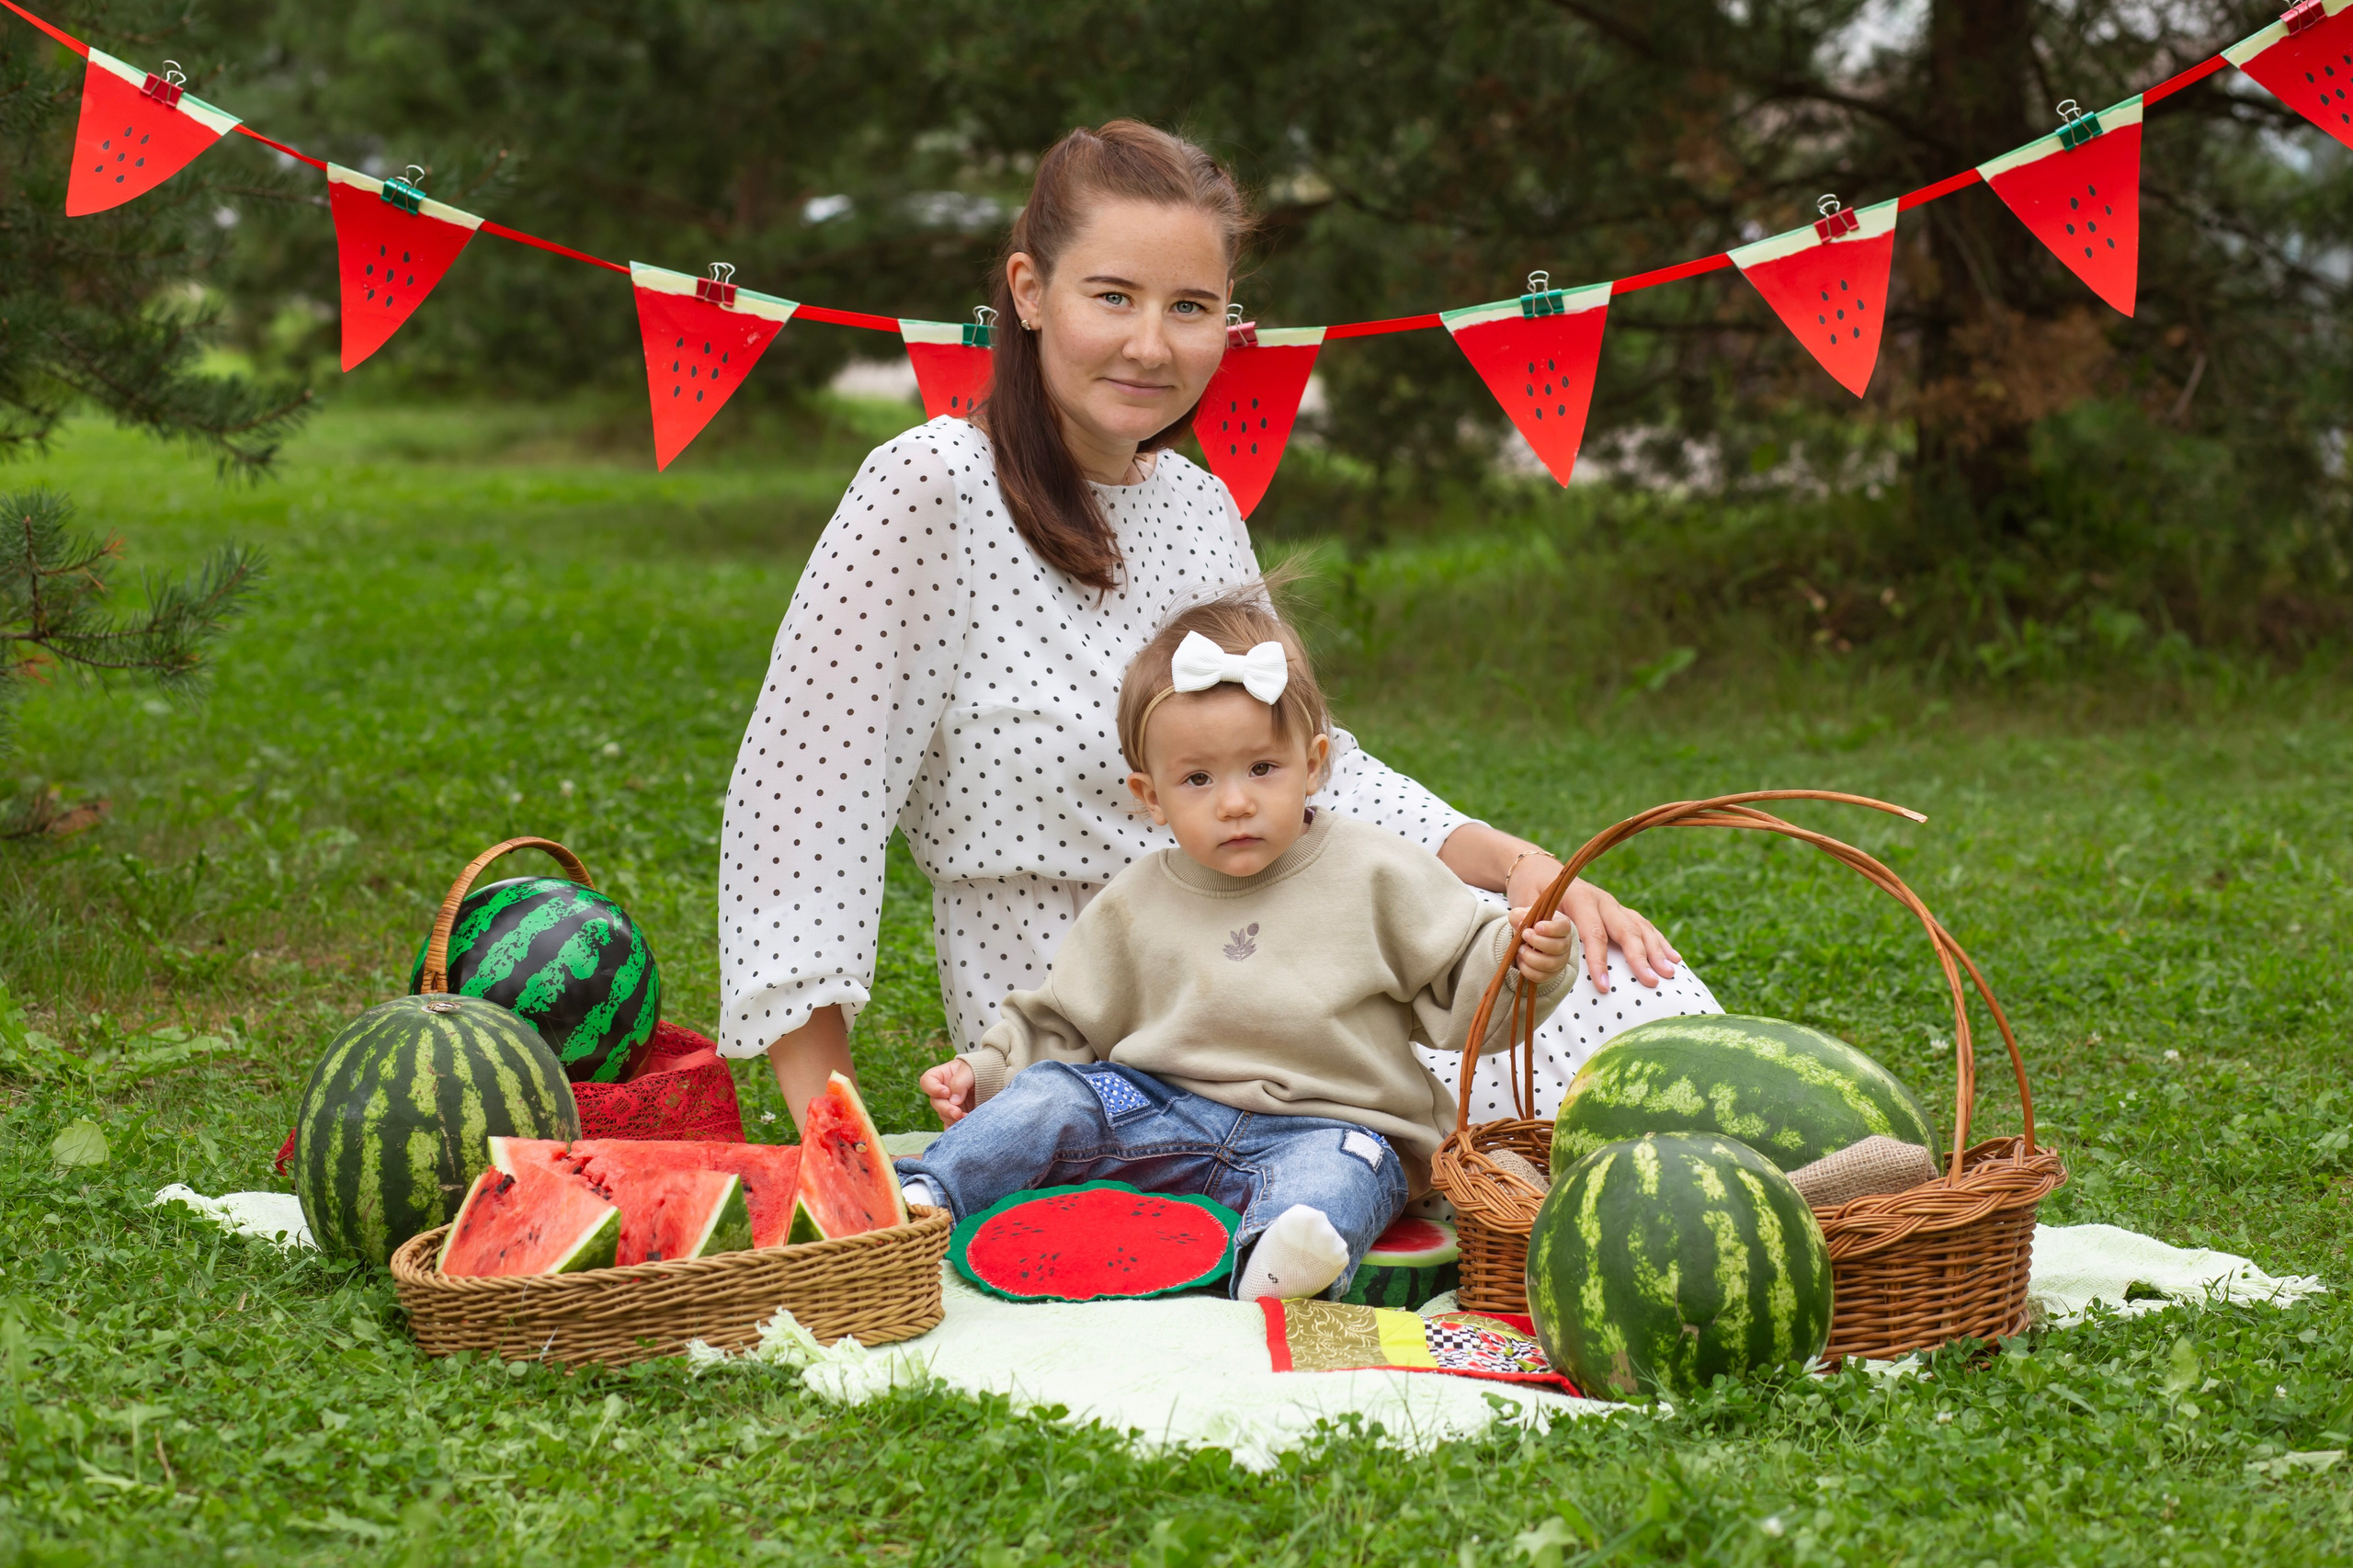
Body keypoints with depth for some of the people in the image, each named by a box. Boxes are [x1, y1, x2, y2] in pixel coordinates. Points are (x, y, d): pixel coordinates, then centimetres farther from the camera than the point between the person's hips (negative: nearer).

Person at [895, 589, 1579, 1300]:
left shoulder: (1375, 875, 0)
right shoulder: (1133, 907, 9)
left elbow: (1458, 981, 3)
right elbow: (1064, 1021, 18)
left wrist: (1519, 963, -17)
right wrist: (985, 1071, 5)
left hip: (1325, 1125, -4)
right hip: (1162, 1111, 4)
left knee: (1339, 1168, -35)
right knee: (1053, 1096, -12)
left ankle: (1273, 1262, -63)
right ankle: (923, 1200, -13)